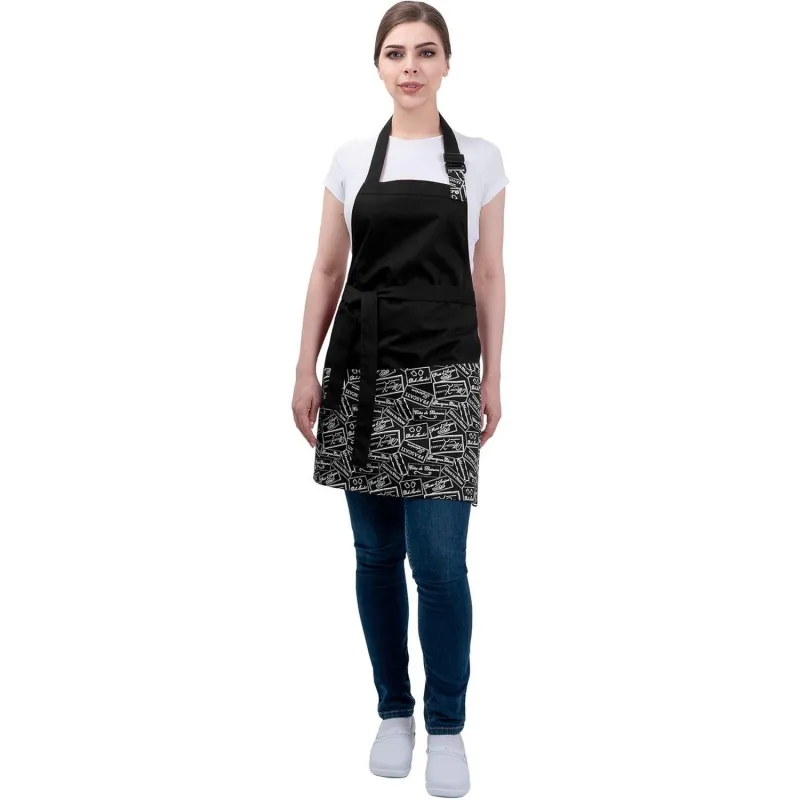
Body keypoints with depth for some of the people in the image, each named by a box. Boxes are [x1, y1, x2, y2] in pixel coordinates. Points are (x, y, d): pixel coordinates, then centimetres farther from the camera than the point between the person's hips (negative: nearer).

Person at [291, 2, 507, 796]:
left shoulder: (479, 158, 5)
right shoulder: (351, 158, 8)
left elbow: (489, 276, 5)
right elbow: (327, 271, 9)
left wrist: (491, 377, 1)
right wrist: (306, 369, 3)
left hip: (441, 371, -2)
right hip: (362, 366, 2)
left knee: (438, 560, -5)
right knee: (376, 552, 8)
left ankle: (446, 726, 13)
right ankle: (394, 711, 25)